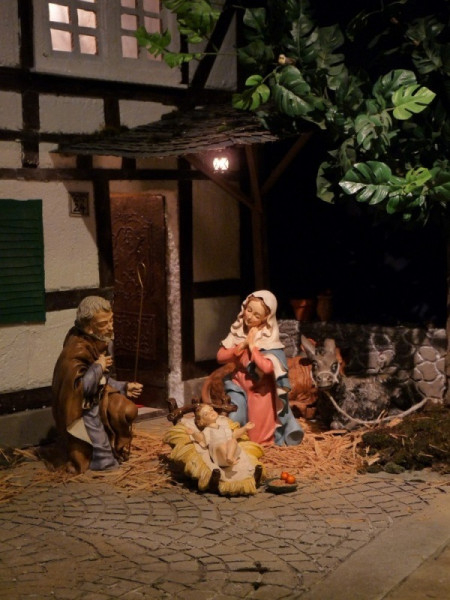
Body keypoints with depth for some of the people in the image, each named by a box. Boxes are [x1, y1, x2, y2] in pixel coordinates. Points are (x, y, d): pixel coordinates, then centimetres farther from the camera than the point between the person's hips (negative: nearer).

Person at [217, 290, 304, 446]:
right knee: (233, 422, 1)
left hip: (261, 387, -4)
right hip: (240, 383, 4)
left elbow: (267, 367, -32)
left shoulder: (269, 338, -18)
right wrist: (241, 346, -19)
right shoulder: (237, 330, -3)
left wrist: (252, 346, -24)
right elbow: (220, 357, -5)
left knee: (260, 432, 4)